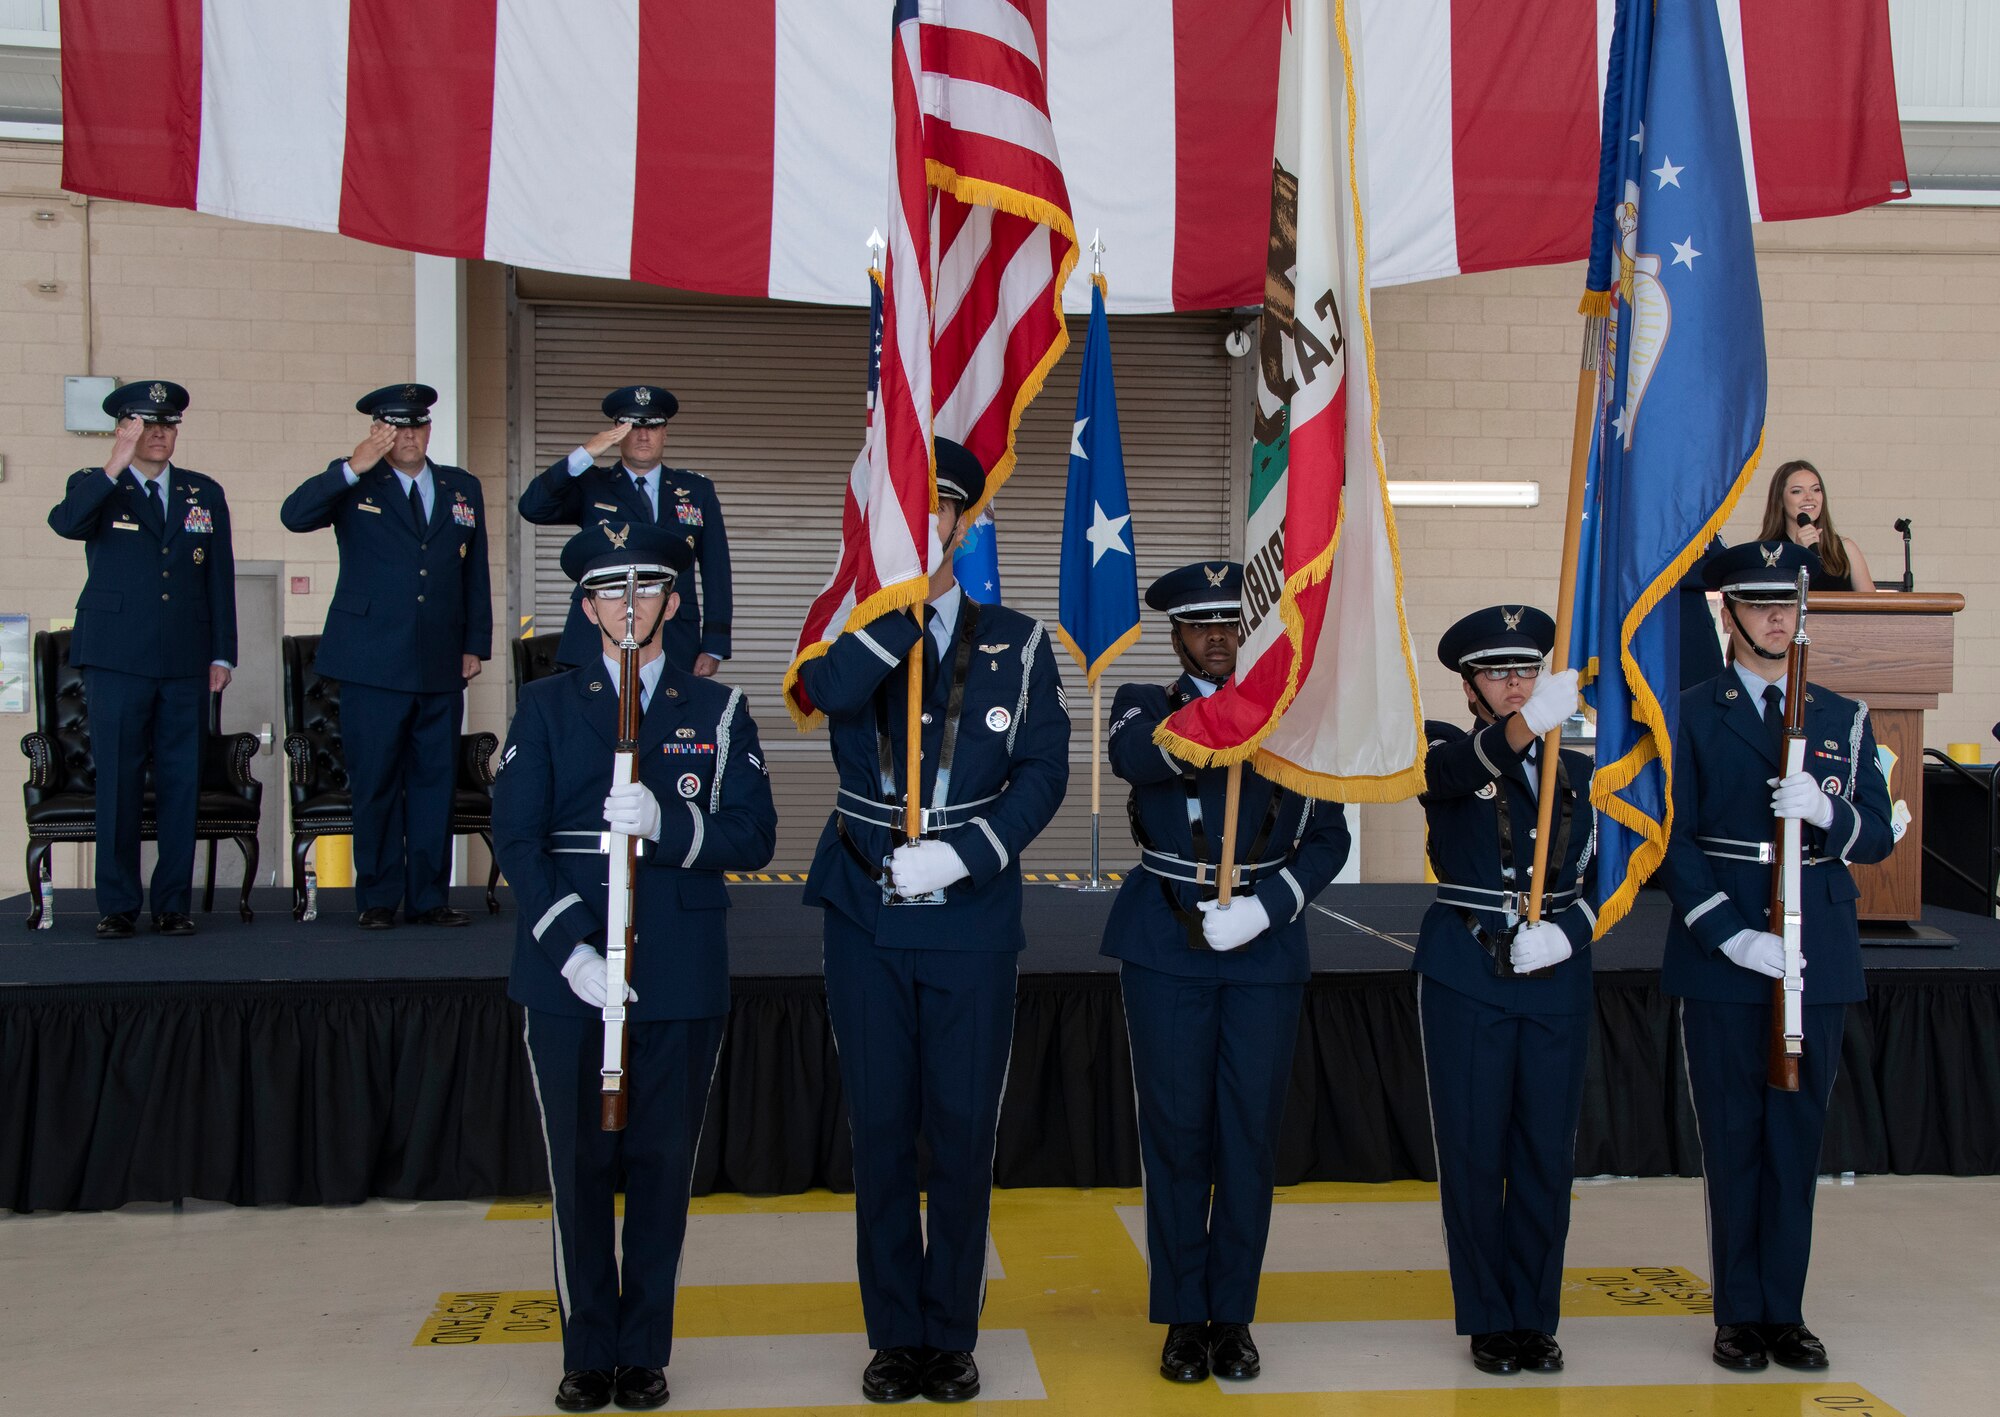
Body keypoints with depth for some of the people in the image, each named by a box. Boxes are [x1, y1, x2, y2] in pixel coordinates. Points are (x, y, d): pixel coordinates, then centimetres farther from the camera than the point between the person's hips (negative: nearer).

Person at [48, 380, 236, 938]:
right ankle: (117, 906, 7)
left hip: (186, 663, 2)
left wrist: (222, 655, 7)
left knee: (181, 782, 3)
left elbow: (220, 579, 12)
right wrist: (116, 466, -22)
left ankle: (173, 904, 10)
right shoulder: (93, 487, 7)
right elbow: (65, 523, -17)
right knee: (117, 783, 0)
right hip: (117, 661, -2)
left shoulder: (205, 494, 13)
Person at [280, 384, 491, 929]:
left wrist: (476, 644, 10)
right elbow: (294, 515, -13)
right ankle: (378, 898, 11)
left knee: (435, 780, 5)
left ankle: (428, 897, 13)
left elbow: (475, 573, 16)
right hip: (373, 663, -3)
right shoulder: (354, 484, 4)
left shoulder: (462, 488, 14)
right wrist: (352, 468, -21)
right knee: (375, 783, 1)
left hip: (441, 664, 3)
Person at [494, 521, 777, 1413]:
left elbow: (754, 835, 0)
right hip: (568, 973, 0)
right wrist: (568, 947, -13)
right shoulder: (546, 706, 9)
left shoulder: (718, 711, 9)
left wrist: (666, 823, -19)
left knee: (662, 1167, 5)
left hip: (680, 976, 0)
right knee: (579, 1169, 6)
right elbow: (516, 838, 0)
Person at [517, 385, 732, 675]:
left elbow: (716, 571, 11)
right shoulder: (591, 487, 11)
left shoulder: (697, 490, 14)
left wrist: (714, 647, 3)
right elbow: (532, 508, -6)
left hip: (675, 648, 1)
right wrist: (585, 454, -14)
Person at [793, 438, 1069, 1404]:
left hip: (972, 921, 0)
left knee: (962, 1133, 4)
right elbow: (830, 692, -20)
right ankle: (895, 1334, 19)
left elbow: (1043, 771, -2)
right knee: (881, 1131, 6)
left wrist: (960, 854, -14)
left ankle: (951, 1334, 18)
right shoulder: (850, 630, 5)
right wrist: (911, 593, -18)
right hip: (867, 921, 0)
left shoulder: (1016, 642, 6)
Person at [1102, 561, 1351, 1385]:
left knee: (1251, 1133, 5)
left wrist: (1267, 906, -12)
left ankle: (1233, 1314, 18)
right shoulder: (1146, 704, 3)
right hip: (1167, 950, -1)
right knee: (1177, 1131, 4)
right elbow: (1135, 757, -23)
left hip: (1265, 952, 1)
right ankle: (1183, 1316, 16)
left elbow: (1329, 838, 4)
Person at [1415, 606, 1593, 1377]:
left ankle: (1536, 1318, 20)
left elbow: (1594, 880, 12)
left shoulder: (1575, 772, 12)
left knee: (1547, 1156, 7)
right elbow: (1455, 767, -27)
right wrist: (1528, 722, -45)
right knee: (1474, 1154, 2)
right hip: (1466, 980, -3)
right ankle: (1489, 1321, 15)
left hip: (1557, 984, 4)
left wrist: (1563, 931, -9)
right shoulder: (1445, 754, -1)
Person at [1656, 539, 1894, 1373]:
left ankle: (1785, 1311, 17)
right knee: (1733, 1138, 3)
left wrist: (1825, 811, -16)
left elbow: (1879, 835, 7)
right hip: (1720, 958, -3)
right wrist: (1732, 935, -15)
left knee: (1798, 1135, 7)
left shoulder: (1843, 718, 12)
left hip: (1817, 955, 3)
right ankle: (1739, 1314, 12)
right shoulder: (1693, 715, 2)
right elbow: (1674, 841, -5)